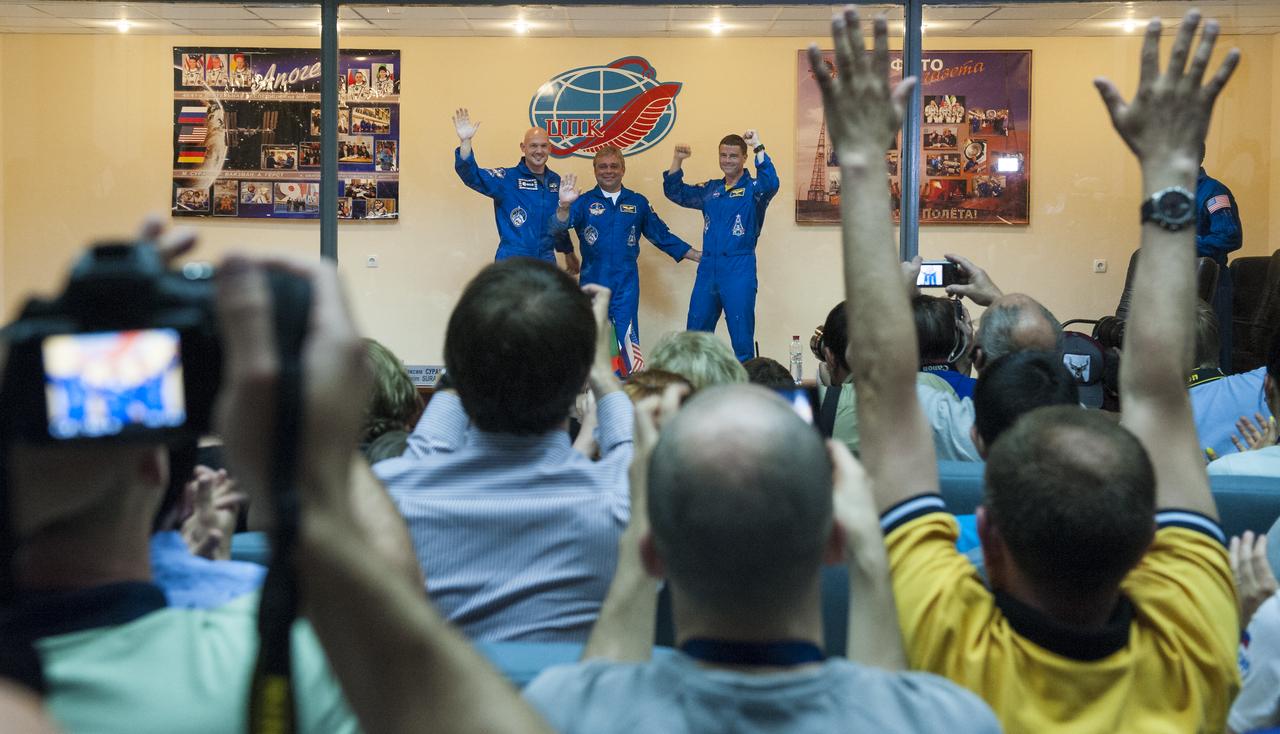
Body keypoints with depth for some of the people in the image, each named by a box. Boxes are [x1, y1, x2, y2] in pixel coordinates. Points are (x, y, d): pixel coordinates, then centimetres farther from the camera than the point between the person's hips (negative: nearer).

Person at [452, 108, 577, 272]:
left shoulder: (555, 180, 8)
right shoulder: (507, 178, -6)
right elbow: (472, 175, -21)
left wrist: (569, 253, 27)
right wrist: (465, 141, -36)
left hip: (546, 263, 5)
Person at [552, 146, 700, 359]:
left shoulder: (638, 202, 7)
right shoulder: (584, 202, 1)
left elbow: (661, 235, 14)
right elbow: (558, 226, -14)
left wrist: (698, 256, 11)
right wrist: (564, 206, -36)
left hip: (626, 284, 0)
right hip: (593, 282, 0)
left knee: (627, 340, -4)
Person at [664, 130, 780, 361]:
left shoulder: (753, 189, -2)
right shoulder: (710, 190, 14)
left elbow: (771, 184, -23)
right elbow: (675, 192, 18)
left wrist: (758, 149, -29)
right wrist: (677, 160, 4)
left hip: (739, 273, -5)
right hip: (707, 271, 6)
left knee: (742, 338, -1)